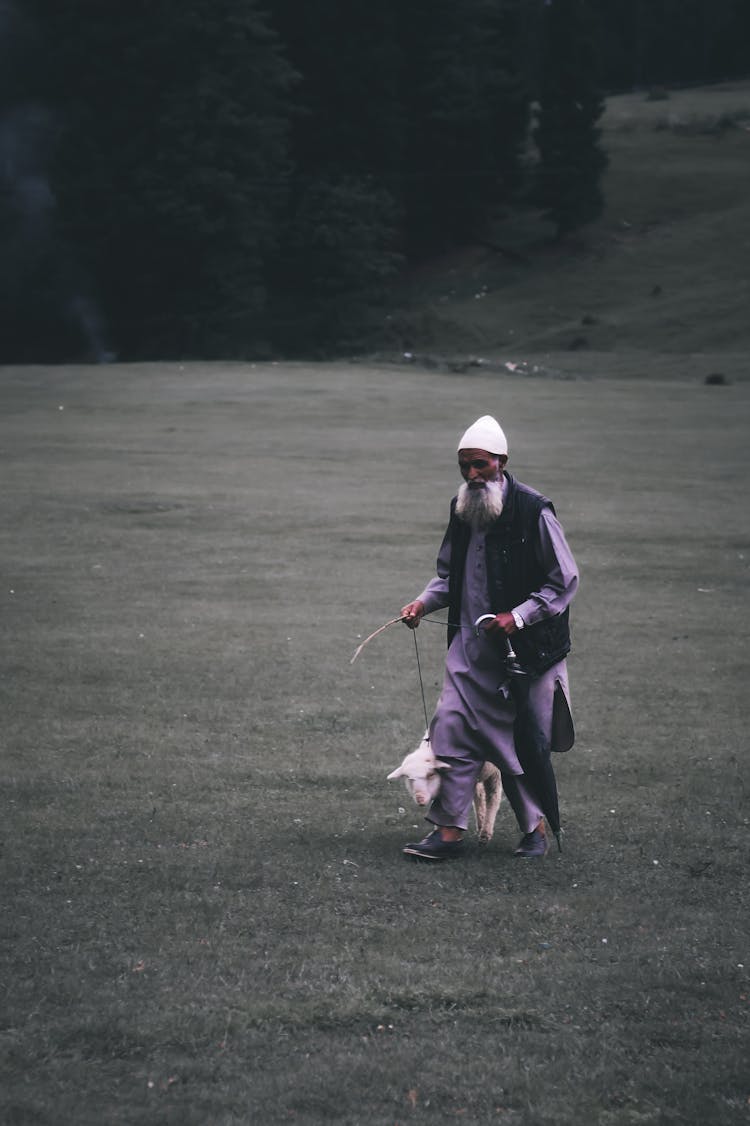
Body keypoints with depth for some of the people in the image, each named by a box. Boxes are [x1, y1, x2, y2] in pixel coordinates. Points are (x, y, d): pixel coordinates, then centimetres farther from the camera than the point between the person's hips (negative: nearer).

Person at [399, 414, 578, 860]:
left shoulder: (533, 511, -13)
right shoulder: (462, 509, 6)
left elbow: (565, 581, -10)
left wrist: (518, 617, -18)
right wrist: (425, 602, 1)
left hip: (526, 649, -5)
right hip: (471, 647, 5)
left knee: (526, 741, 4)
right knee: (453, 729, -2)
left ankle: (536, 830, 21)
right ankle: (450, 832, 3)